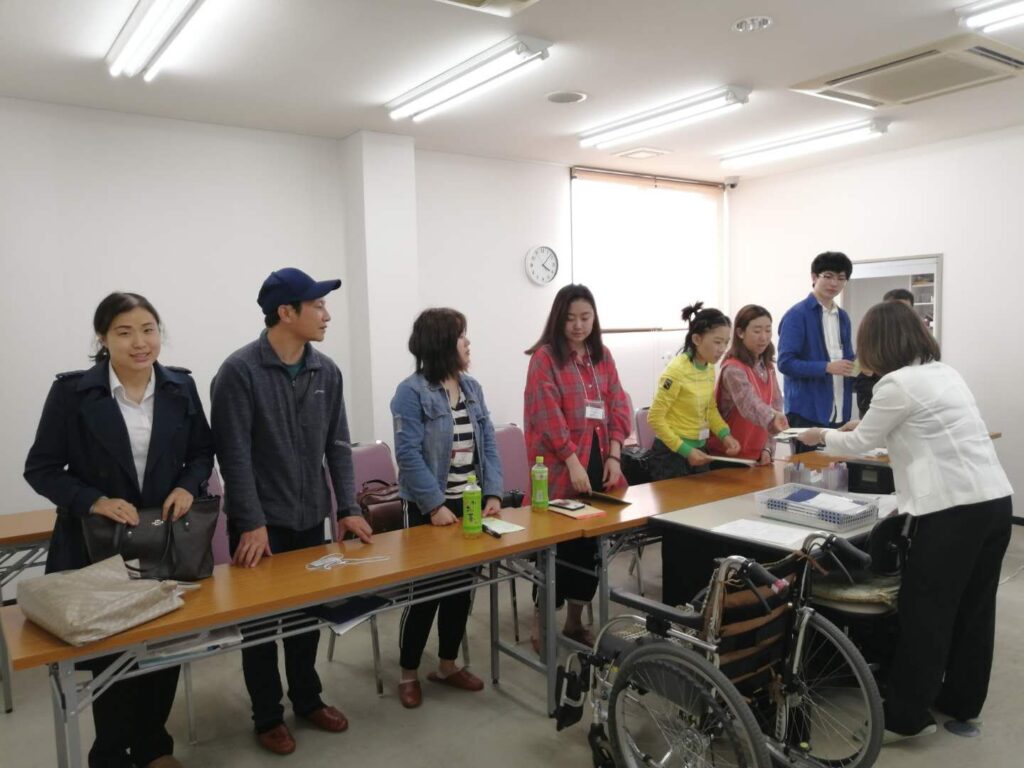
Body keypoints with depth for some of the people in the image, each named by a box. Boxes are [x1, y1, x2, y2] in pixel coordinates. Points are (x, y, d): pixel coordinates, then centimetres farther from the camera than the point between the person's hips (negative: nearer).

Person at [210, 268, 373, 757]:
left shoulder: (327, 372, 1)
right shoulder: (239, 372, -14)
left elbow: (337, 445, 5)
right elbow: (235, 455, -16)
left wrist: (347, 508, 0)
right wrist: (253, 523, -18)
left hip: (310, 518, 5)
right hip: (260, 522, -4)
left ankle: (307, 699, 35)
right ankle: (268, 716, 27)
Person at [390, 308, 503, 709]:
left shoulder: (472, 388, 7)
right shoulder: (411, 392, -13)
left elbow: (488, 444, 6)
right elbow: (409, 455, -18)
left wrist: (493, 494, -4)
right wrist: (436, 506, -21)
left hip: (471, 504, 6)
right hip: (431, 508, -6)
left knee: (462, 585, 14)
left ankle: (447, 665, 31)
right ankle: (408, 673, 23)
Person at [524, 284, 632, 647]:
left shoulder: (602, 355, 12)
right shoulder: (545, 357, -6)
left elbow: (617, 407, 8)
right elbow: (549, 416, -14)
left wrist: (614, 457, -2)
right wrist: (573, 463, -18)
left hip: (599, 462, 6)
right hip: (562, 470, -6)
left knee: (592, 543, 10)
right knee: (559, 543, 0)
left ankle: (575, 620, 26)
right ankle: (541, 621, 18)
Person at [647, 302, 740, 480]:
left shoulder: (709, 367, 1)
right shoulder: (676, 370, -21)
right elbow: (655, 418, -19)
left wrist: (725, 434, -3)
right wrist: (685, 451, -19)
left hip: (699, 450, 7)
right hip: (672, 453, -7)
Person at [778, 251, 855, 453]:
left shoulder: (843, 317, 14)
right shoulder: (797, 314, -8)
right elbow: (786, 362, -16)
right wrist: (827, 367, -24)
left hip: (839, 413, 7)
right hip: (807, 412, -7)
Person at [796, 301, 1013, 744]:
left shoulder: (898, 383, -12)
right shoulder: (943, 373, 15)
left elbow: (861, 442, 0)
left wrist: (822, 437, 18)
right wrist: (866, 426, 40)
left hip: (954, 509, -9)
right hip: (995, 501, 9)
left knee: (924, 611, 2)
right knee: (974, 609, 18)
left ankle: (906, 716, 12)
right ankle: (962, 702, 32)